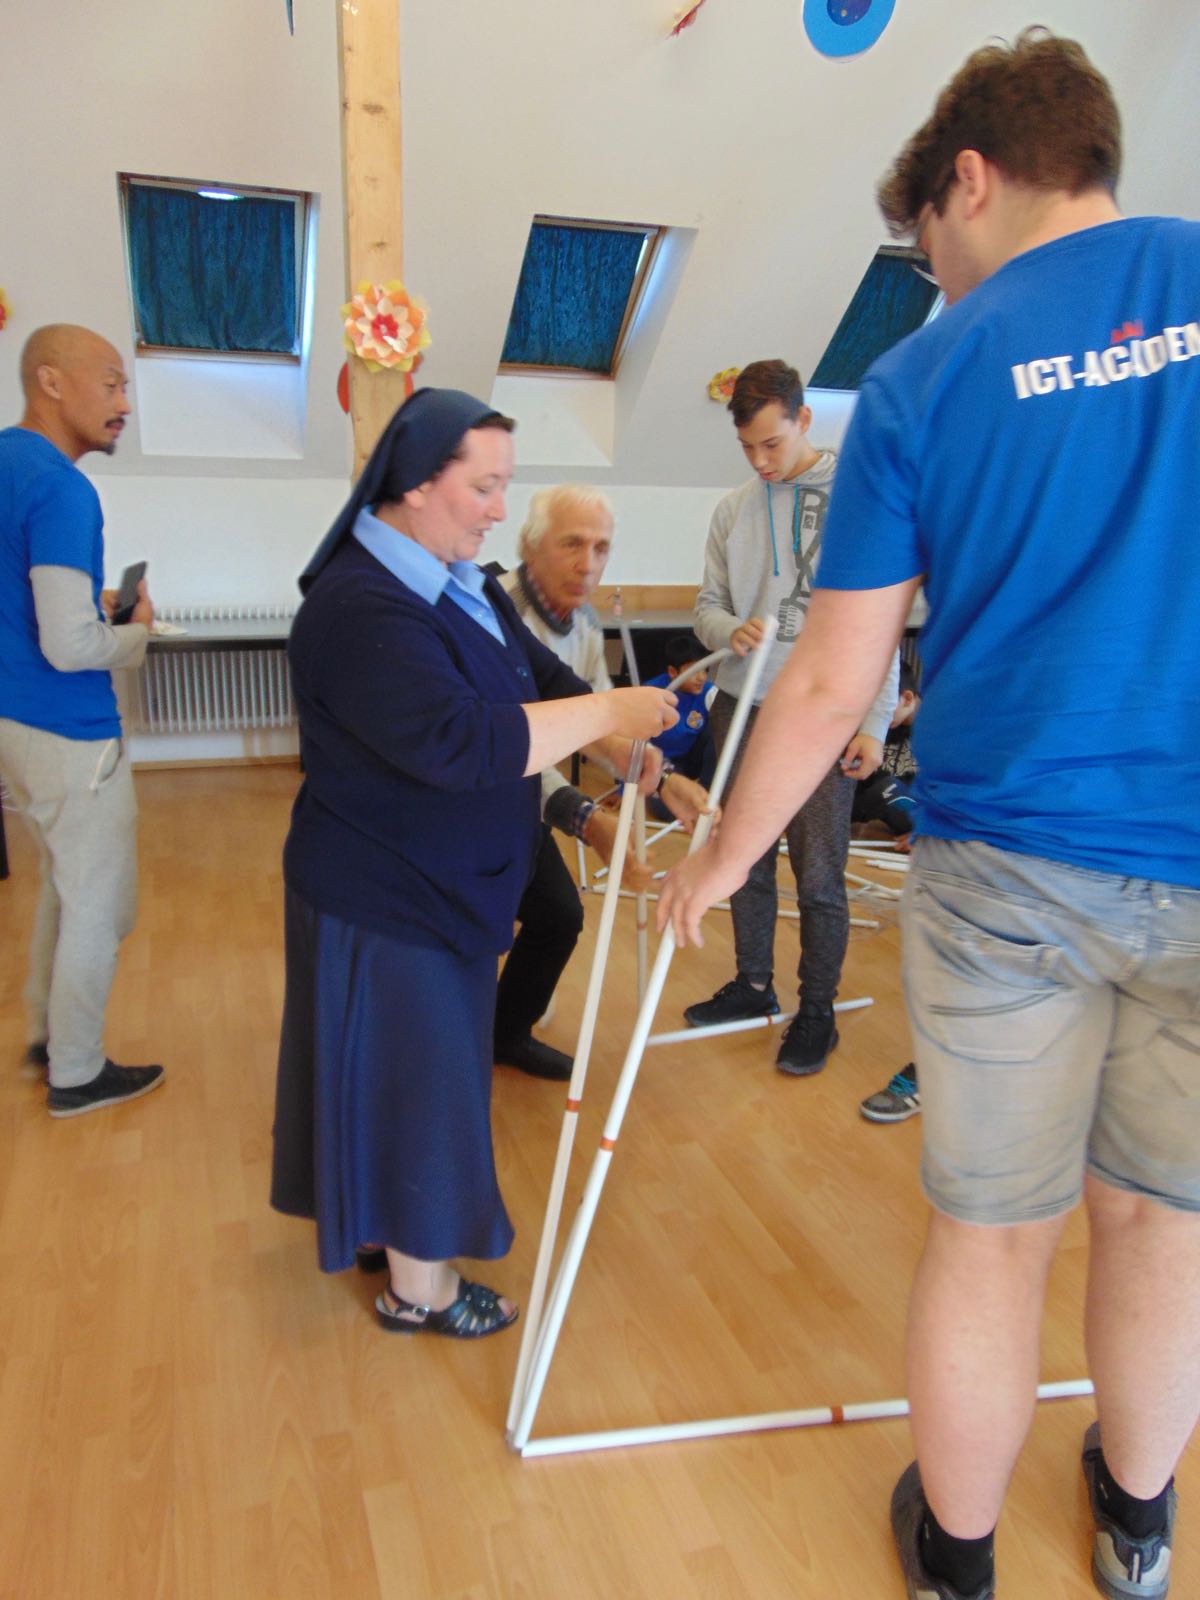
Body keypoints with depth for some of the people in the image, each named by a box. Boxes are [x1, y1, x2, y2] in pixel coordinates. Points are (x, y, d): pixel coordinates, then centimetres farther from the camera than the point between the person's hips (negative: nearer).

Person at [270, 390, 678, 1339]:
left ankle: (382, 1228, 42)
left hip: (443, 886, 10)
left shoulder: (459, 582, 7)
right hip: (385, 902, -10)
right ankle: (420, 1287, 24)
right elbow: (458, 740, -36)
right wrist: (602, 713, -29)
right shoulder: (360, 607, -25)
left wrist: (619, 746, -6)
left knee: (423, 1073, 21)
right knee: (414, 1080, 4)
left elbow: (538, 674, 10)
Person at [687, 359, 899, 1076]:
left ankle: (818, 1011, 17)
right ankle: (754, 984, 31)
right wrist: (730, 629, -13)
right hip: (741, 706, 5)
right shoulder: (733, 510, 9)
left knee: (819, 873, 1)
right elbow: (709, 605, 12)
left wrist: (874, 723, -10)